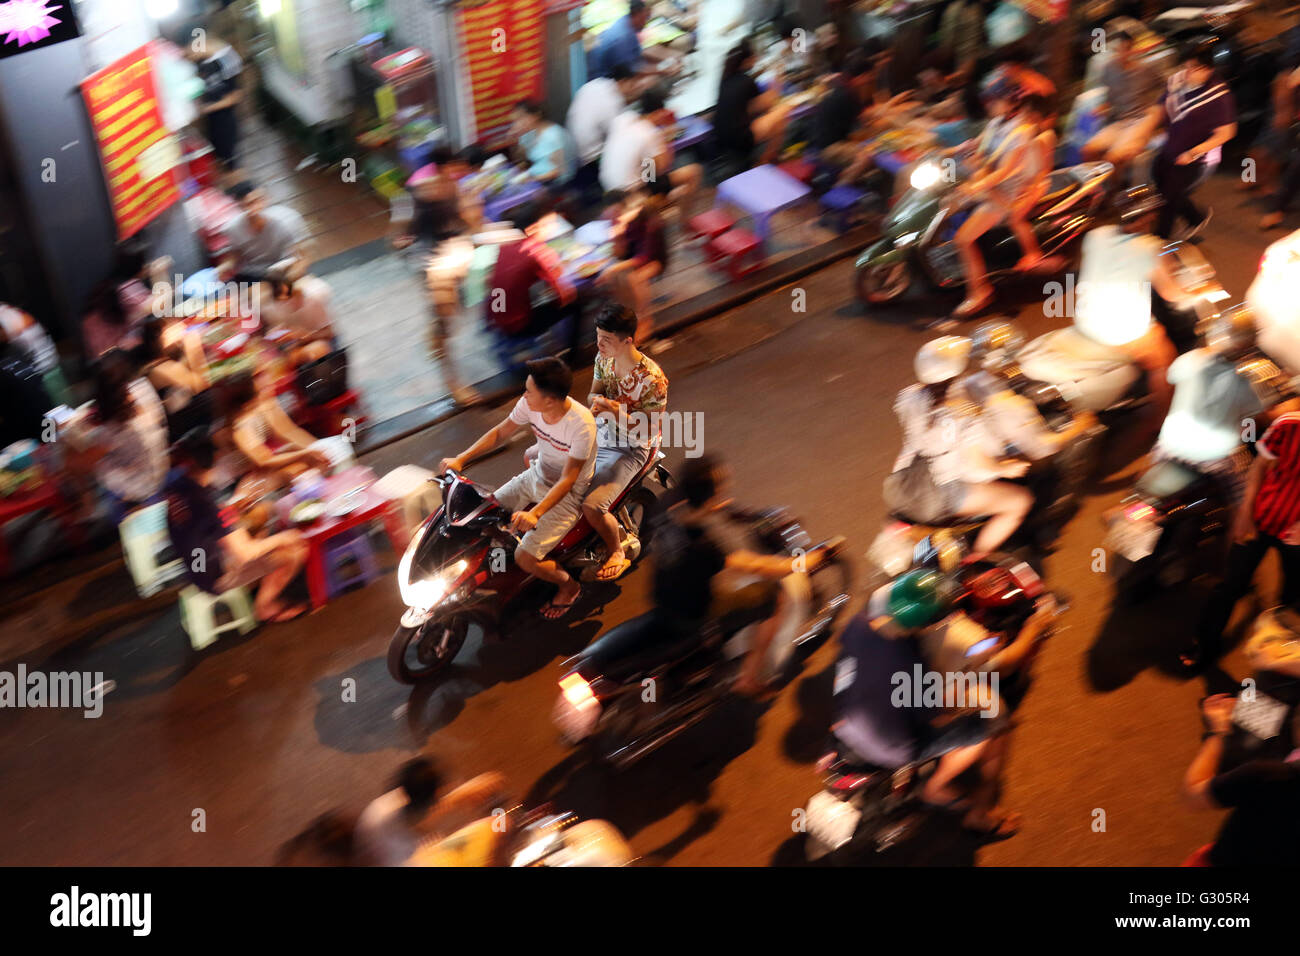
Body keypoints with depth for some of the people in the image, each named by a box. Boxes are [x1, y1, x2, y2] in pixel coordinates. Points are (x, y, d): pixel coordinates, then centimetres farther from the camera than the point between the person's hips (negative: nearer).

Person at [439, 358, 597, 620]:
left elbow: (567, 480, -30)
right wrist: (460, 459, -8)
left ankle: (569, 586, 13)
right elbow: (500, 432, 1)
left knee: (525, 558, -17)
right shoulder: (529, 404, -15)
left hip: (568, 494, -7)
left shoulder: (581, 424, -32)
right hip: (537, 476, 7)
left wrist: (535, 513, -42)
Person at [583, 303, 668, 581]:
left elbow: (646, 431, -20)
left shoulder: (652, 379, -26)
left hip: (629, 450, -7)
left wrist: (615, 410, -34)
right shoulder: (604, 358, -6)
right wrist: (596, 400, -18)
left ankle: (617, 554, 6)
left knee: (592, 507, -24)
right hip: (598, 435, 8)